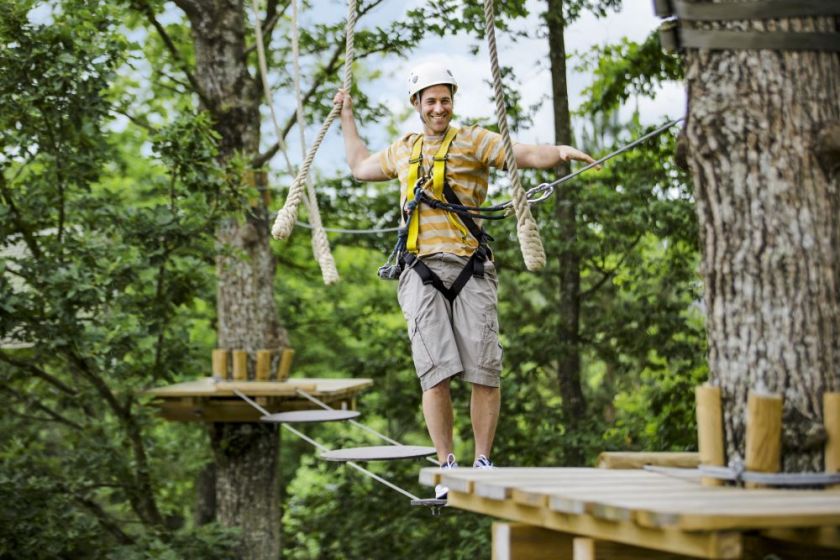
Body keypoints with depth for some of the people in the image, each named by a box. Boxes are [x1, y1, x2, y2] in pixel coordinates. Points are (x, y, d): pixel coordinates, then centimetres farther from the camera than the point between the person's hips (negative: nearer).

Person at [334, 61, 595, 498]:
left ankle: (483, 463, 6)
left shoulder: (472, 141, 7)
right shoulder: (404, 149, 22)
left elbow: (528, 155, -5)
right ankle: (448, 468, -6)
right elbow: (360, 167, 40)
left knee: (485, 372, -7)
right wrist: (347, 116, 45)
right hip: (422, 273, 2)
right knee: (436, 372, -11)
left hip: (470, 269, -2)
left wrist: (561, 152, -24)